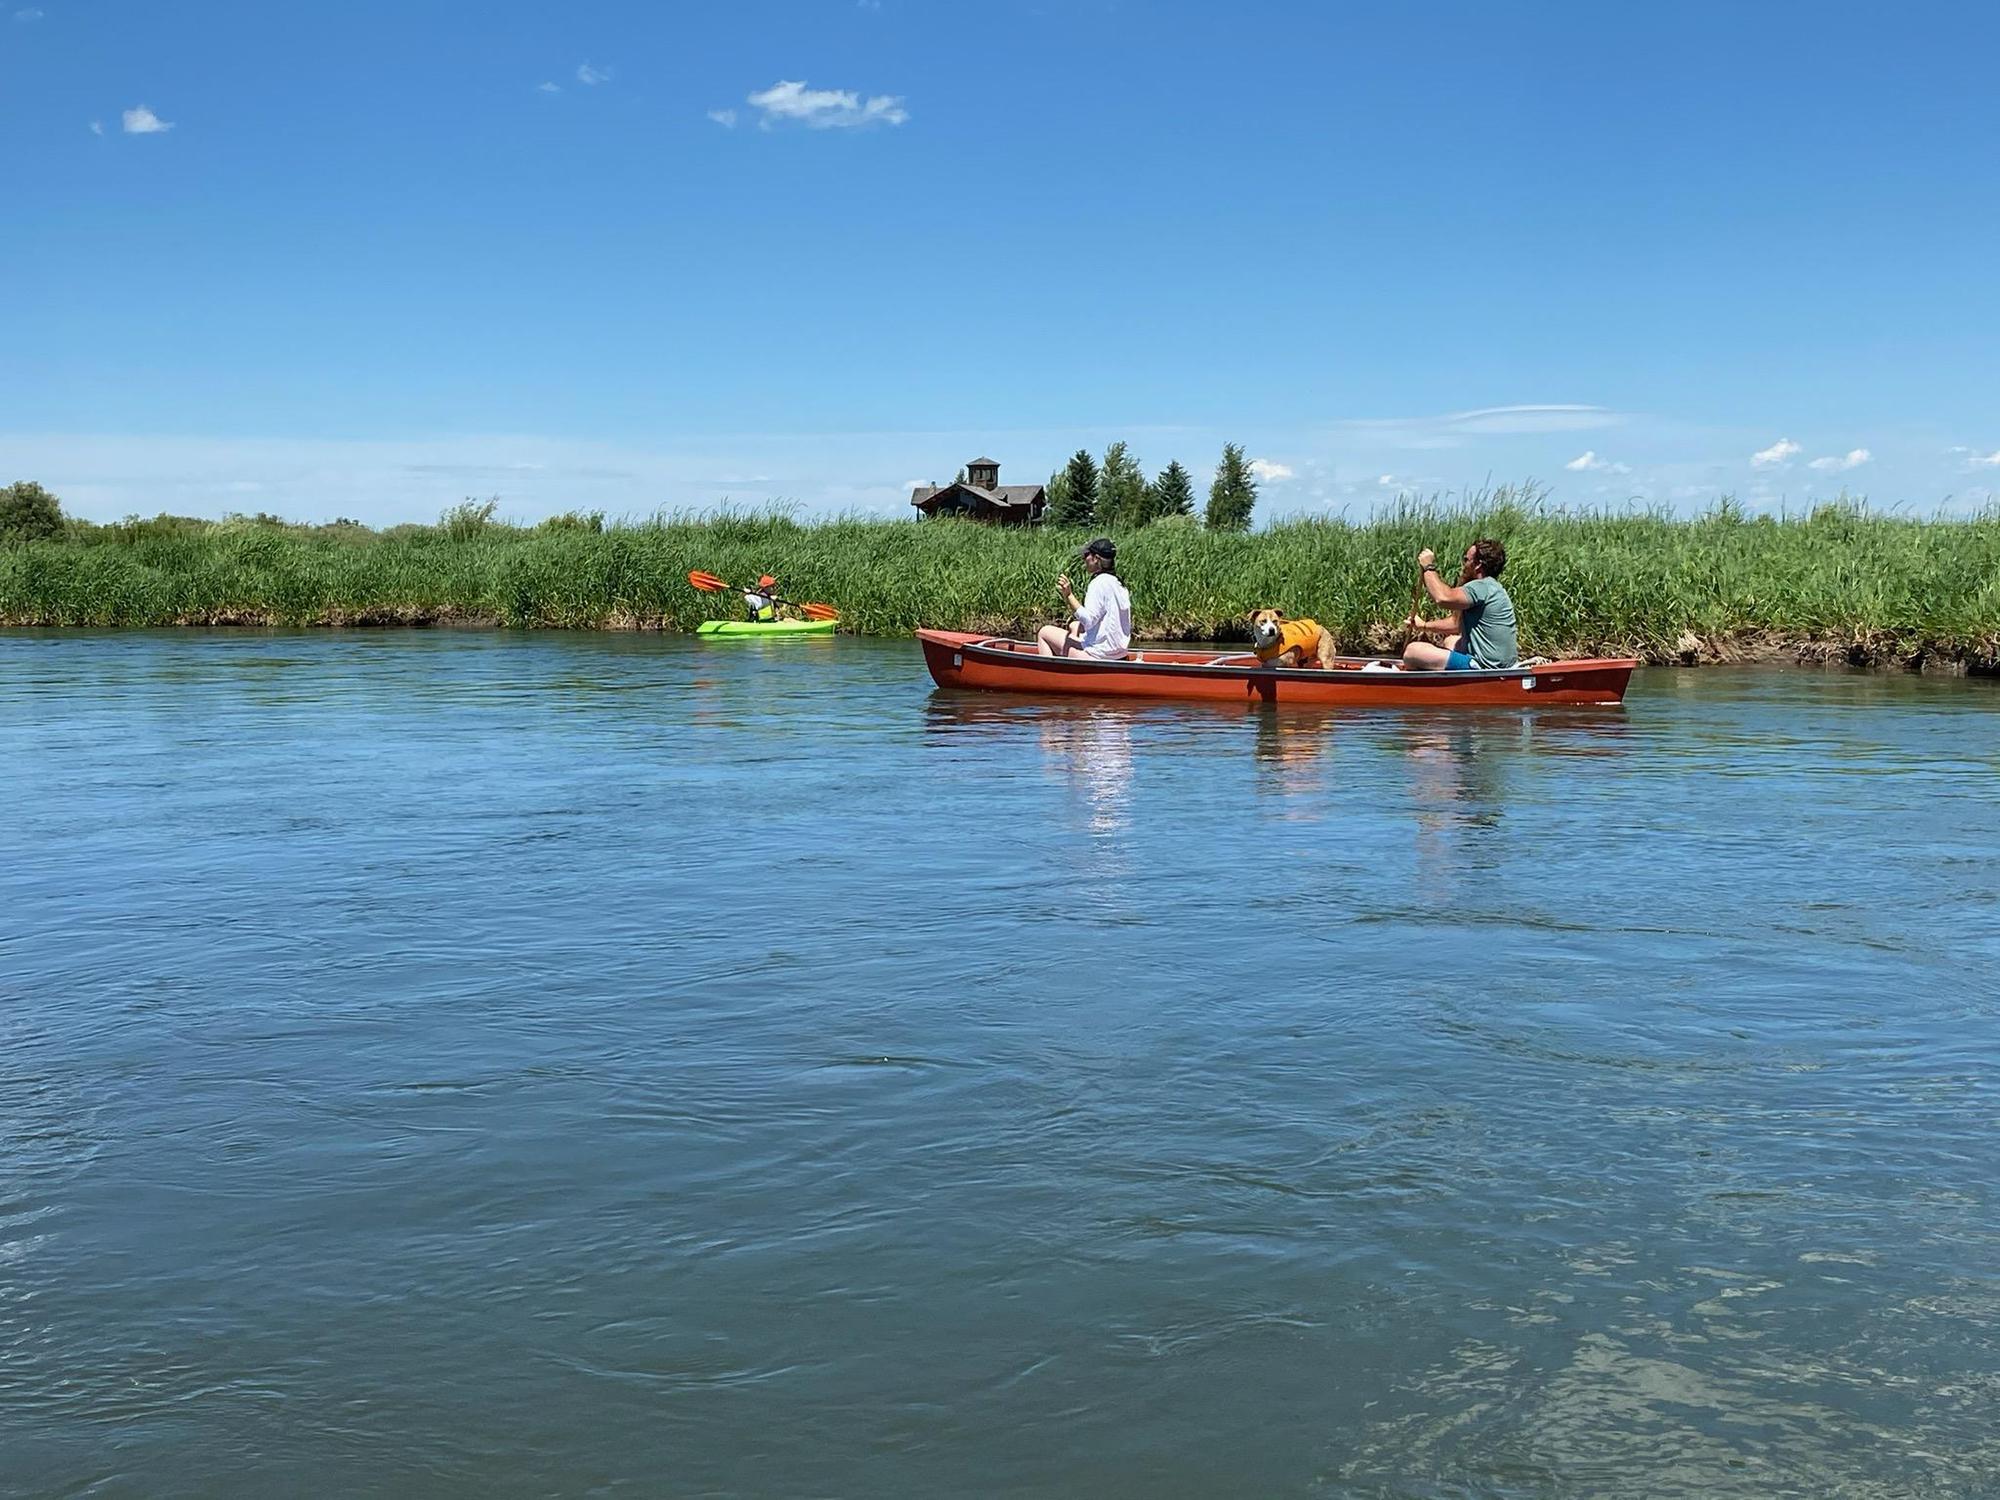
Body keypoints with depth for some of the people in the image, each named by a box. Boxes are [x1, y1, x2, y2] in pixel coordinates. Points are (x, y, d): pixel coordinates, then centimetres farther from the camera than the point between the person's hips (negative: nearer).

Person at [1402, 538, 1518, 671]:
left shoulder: (1483, 587, -17)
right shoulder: (1488, 586, 17)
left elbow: (1443, 597, -31)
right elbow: (1457, 622, 23)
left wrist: (1428, 567, -16)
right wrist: (1424, 625, 16)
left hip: (1484, 667, -11)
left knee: (1413, 651, -14)